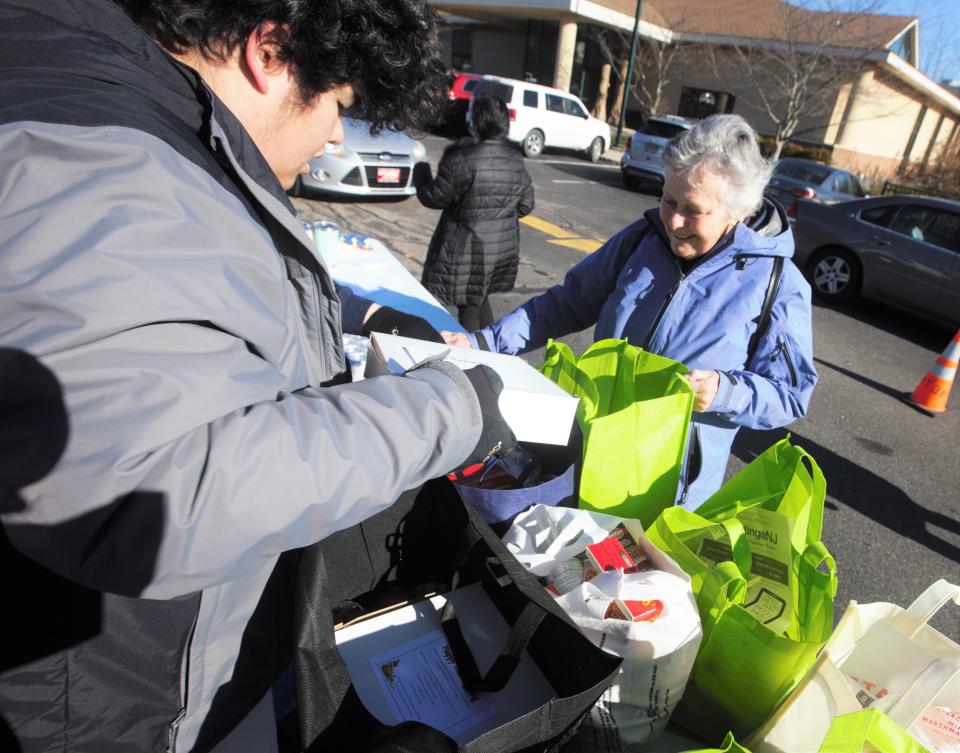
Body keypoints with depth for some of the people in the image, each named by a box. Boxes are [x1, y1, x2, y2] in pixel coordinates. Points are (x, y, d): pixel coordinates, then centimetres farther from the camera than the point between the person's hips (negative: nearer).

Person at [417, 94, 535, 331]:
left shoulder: (461, 157, -17)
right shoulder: (516, 159, 4)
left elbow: (437, 197, -10)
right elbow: (525, 205, 10)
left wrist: (422, 183, 11)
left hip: (467, 251, -7)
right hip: (505, 247, 7)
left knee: (468, 306, 5)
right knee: (480, 298, 22)